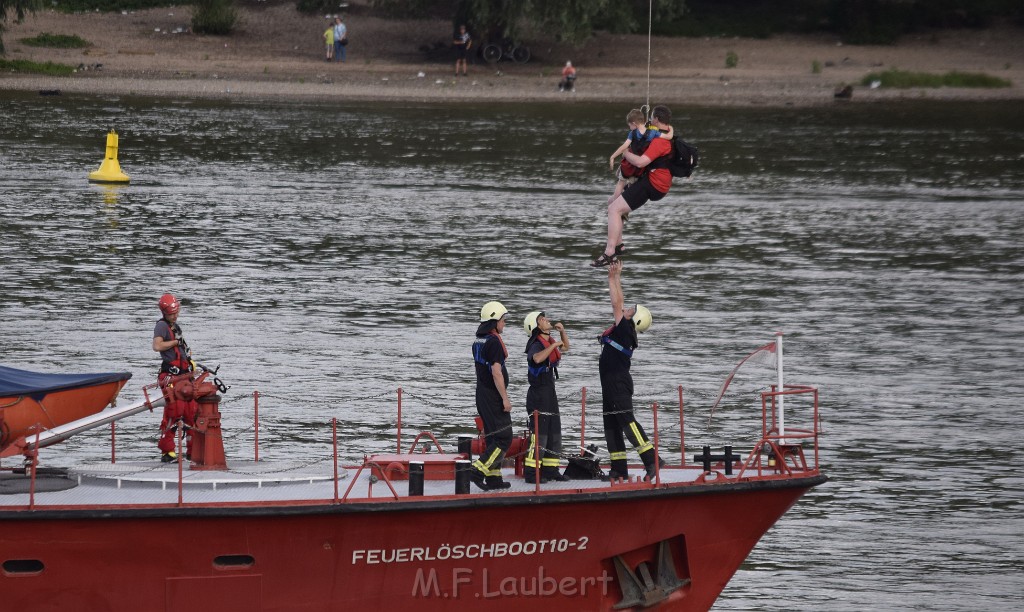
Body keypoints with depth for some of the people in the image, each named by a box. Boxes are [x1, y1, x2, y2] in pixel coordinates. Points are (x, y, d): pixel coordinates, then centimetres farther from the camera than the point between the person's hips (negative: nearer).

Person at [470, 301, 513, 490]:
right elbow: (496, 373, -22)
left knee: (493, 437, 14)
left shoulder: (478, 341, 13)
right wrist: (505, 398, -18)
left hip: (482, 394, 10)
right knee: (504, 437, -7)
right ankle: (478, 471, -17)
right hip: (493, 395, -10)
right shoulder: (494, 341, -17)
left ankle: (494, 478, 14)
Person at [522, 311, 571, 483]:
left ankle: (550, 470, 20)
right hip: (538, 393, -10)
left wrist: (562, 331, 14)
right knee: (539, 435, -11)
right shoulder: (536, 345, -16)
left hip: (550, 394, 10)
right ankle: (531, 473, -10)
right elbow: (537, 358, -38)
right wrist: (553, 345, -30)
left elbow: (565, 347, 31)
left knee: (554, 434, 13)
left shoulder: (550, 343, 13)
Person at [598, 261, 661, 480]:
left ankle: (650, 459, -20)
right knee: (611, 425, 9)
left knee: (626, 421, -15)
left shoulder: (625, 329, -8)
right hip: (610, 383, 10)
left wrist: (613, 278, 0)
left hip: (619, 381, -10)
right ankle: (619, 468, 10)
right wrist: (616, 276, 25)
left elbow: (616, 303, -8)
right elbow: (618, 303, 24)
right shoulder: (621, 330, 15)